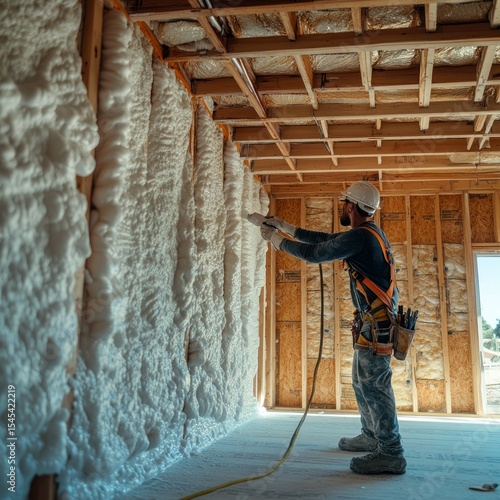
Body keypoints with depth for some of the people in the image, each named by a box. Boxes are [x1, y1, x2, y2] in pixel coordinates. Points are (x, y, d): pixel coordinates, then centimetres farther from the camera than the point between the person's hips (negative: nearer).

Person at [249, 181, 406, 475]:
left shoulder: (360, 236, -18)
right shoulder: (369, 233, 14)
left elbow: (313, 253, -16)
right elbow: (325, 239, 21)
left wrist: (276, 239, -3)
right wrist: (285, 226, 23)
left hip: (376, 324, -10)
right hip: (373, 322, 10)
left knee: (374, 385, -7)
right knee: (362, 382, 18)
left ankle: (391, 454, -1)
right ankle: (372, 437, 31)